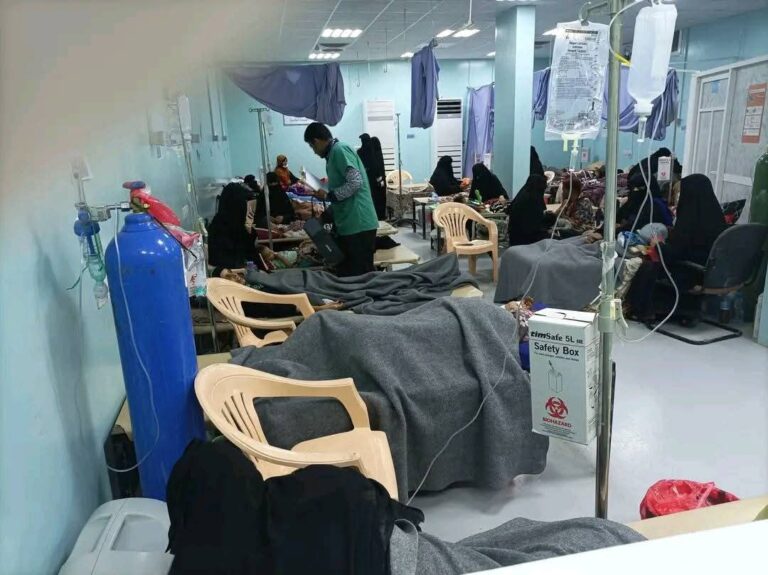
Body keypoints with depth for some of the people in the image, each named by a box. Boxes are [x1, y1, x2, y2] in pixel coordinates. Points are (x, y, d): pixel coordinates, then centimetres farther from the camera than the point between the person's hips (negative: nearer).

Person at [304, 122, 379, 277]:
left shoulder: (340, 150, -10)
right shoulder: (334, 153, 19)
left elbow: (356, 182, -21)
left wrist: (328, 195, -11)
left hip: (358, 225, -10)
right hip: (348, 224, 10)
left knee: (362, 276, -5)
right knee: (346, 275, 12)